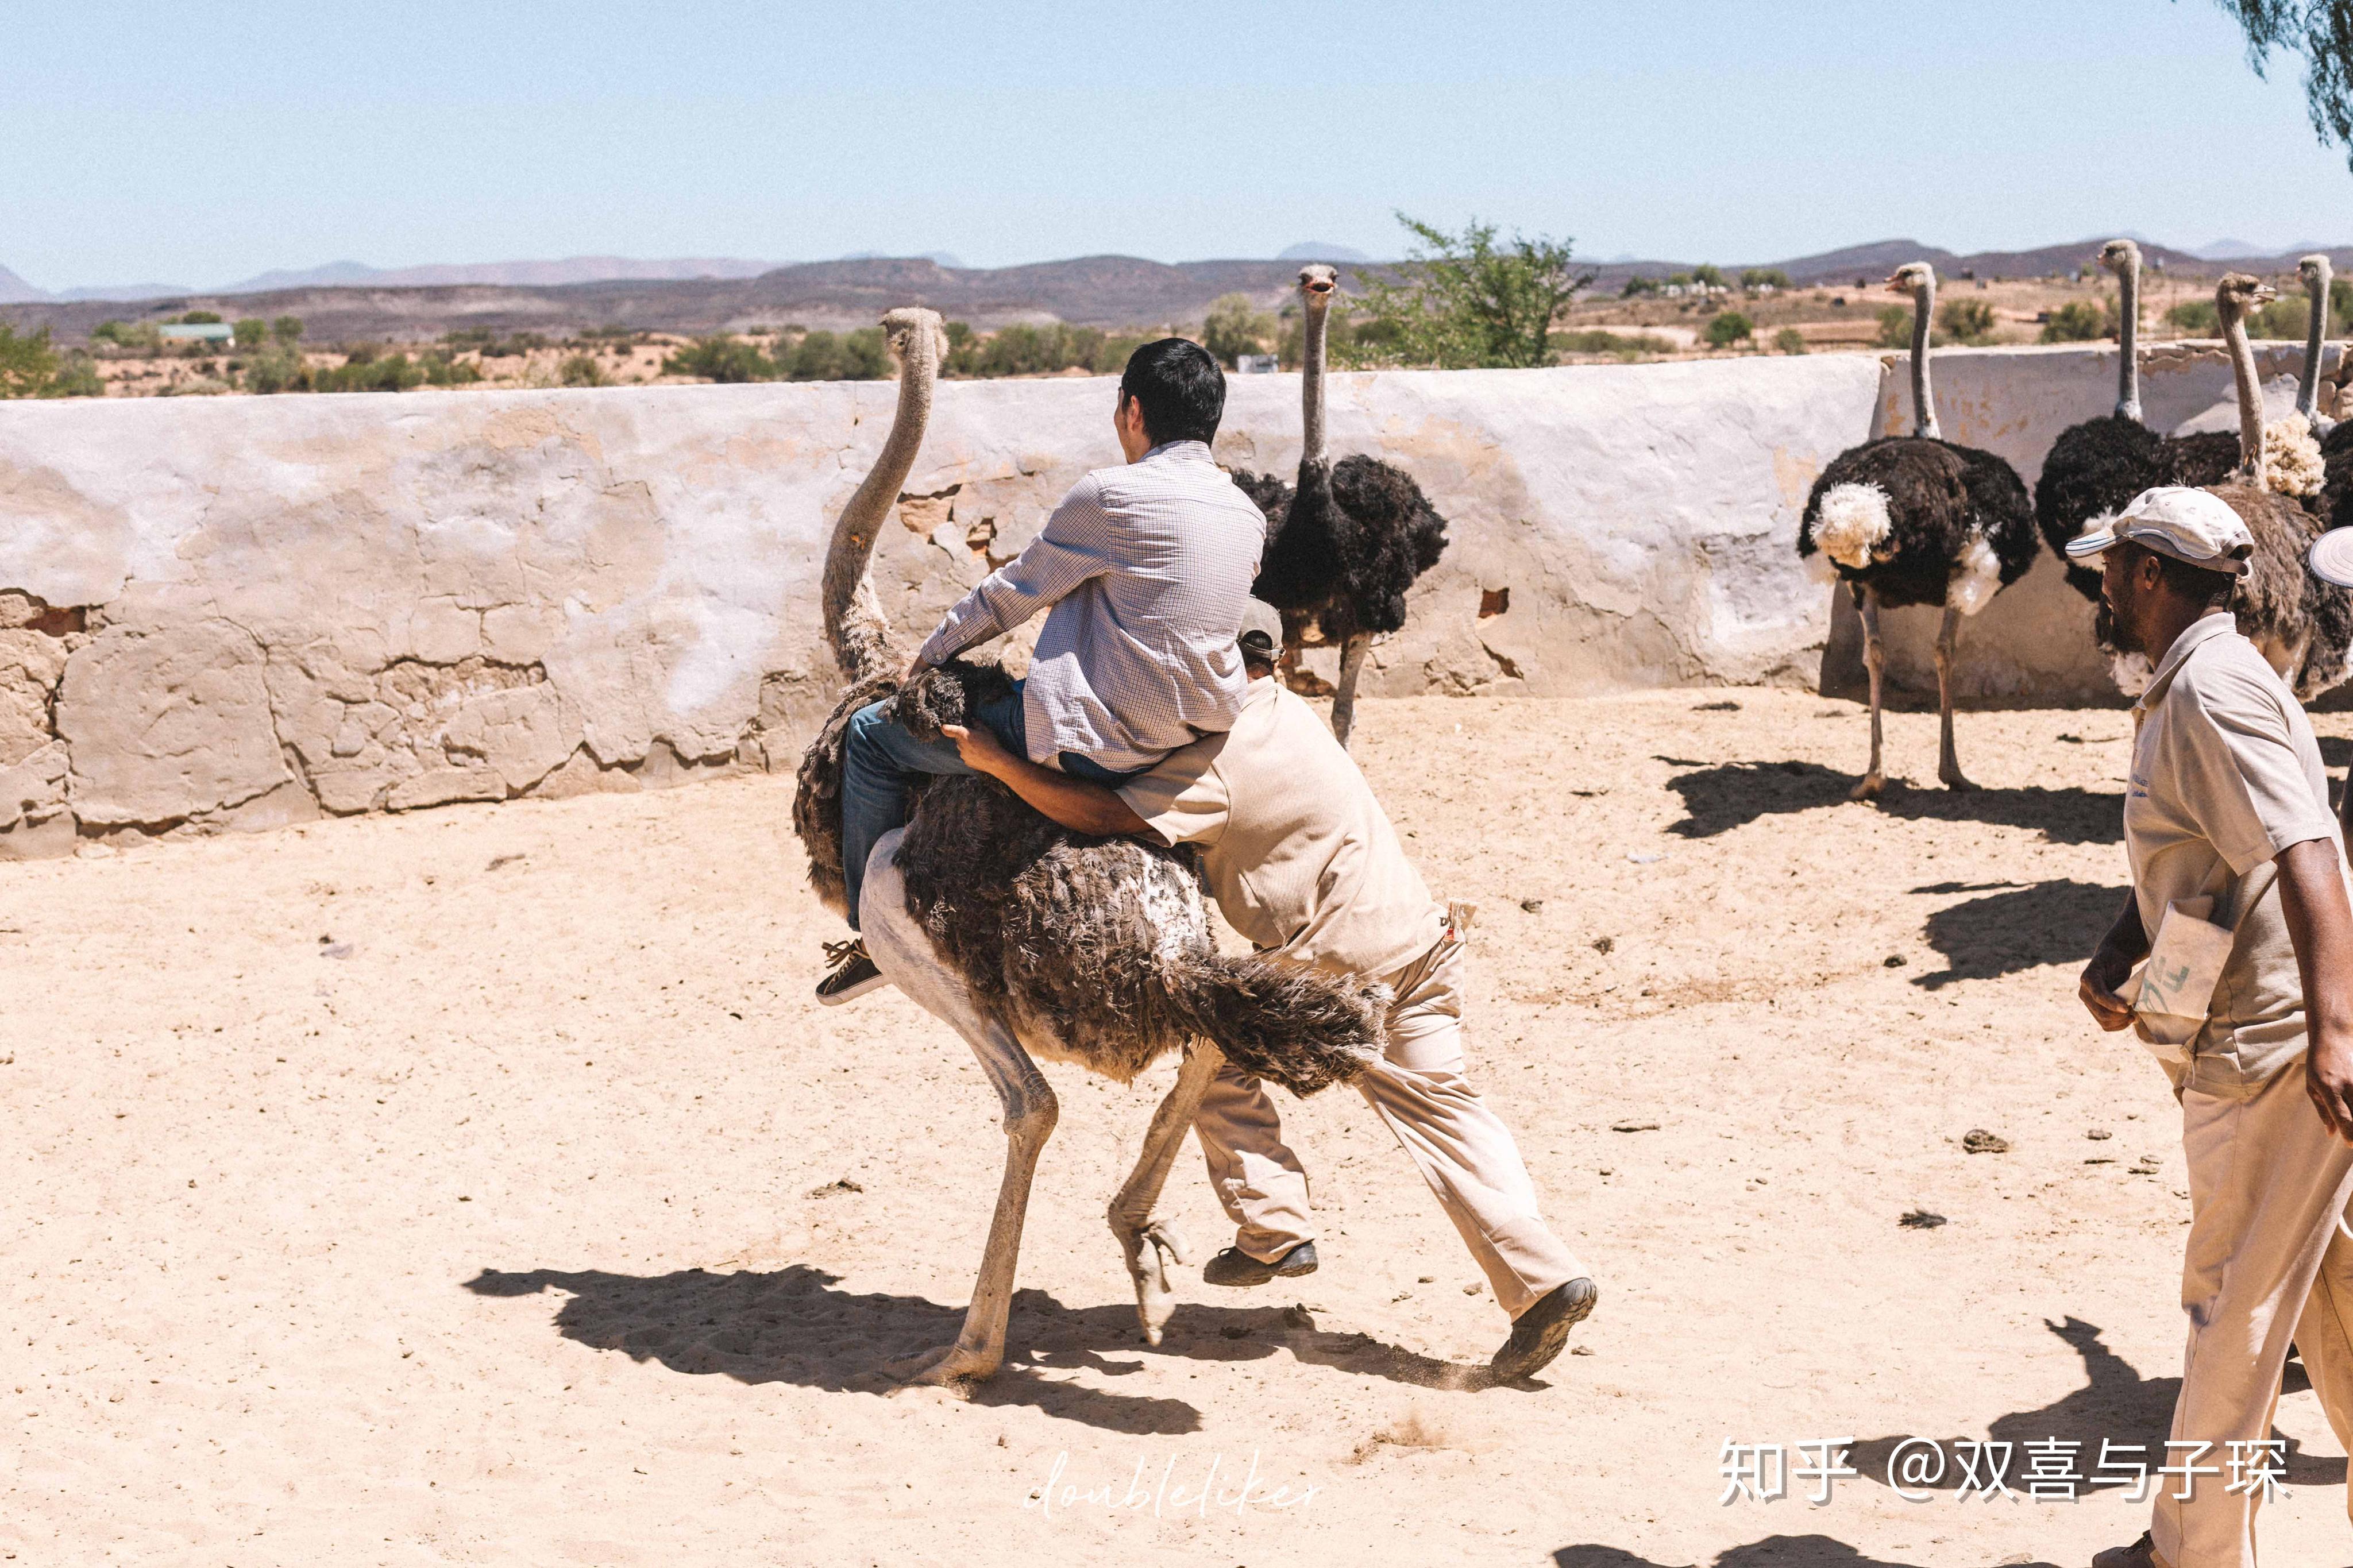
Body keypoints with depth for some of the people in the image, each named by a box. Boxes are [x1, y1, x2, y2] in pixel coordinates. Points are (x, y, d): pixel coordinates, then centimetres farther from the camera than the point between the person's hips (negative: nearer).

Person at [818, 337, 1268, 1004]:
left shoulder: (1110, 497, -15)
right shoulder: (1248, 517, 6)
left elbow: (1014, 592, -3)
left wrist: (935, 649, 15)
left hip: (1095, 745, -8)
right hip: (1191, 742, 8)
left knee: (872, 734, 9)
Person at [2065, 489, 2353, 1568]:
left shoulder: (2215, 690, -17)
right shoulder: (2182, 692, 16)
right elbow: (2177, 868, 23)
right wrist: (2112, 960, 4)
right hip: (2249, 1055, 10)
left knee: (2233, 1307, 2)